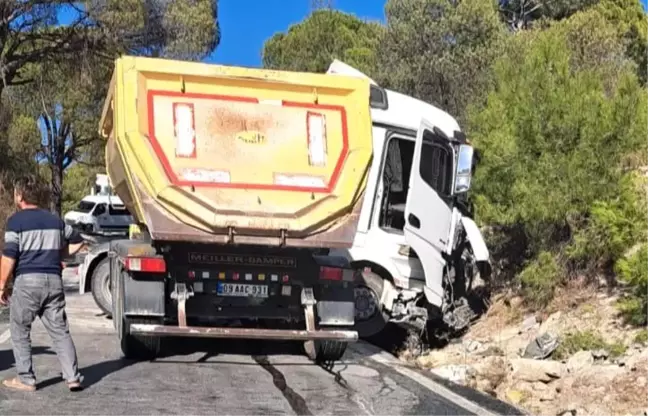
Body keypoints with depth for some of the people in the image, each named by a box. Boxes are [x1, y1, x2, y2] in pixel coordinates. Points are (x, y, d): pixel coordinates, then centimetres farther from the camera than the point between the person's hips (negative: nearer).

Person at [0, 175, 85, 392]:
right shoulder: (55, 220, 14)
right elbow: (77, 242, 26)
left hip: (27, 280, -5)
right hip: (54, 280, 5)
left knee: (20, 332, 9)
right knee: (60, 331, 7)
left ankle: (25, 379, 10)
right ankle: (73, 377, 2)